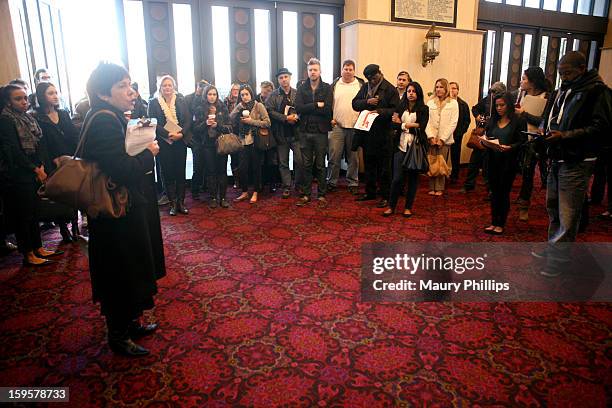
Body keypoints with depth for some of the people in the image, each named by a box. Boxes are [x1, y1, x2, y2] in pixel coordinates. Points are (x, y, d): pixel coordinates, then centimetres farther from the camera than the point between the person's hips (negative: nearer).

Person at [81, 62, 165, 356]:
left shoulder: (112, 117, 9)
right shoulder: (104, 121, -22)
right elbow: (123, 170, -30)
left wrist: (142, 149, -1)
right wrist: (148, 153, -15)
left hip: (128, 209, 10)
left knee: (131, 272, 21)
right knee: (121, 274, 6)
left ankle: (130, 323, 40)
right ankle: (118, 337, 25)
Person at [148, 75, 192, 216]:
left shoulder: (181, 101, 8)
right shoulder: (153, 103, 2)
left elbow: (188, 120, 2)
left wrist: (181, 133, -14)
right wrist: (168, 134, -17)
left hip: (180, 141, 2)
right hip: (164, 143, -2)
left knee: (180, 172, 4)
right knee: (168, 173, 2)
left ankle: (181, 202, 11)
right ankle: (173, 203, 10)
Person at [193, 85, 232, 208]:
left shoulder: (222, 108, 6)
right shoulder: (200, 110, 5)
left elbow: (229, 127, 2)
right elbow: (196, 128, 2)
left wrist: (217, 125, -14)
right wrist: (205, 123, -15)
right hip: (207, 145, 0)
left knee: (222, 170, 0)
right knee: (210, 171, 1)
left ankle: (222, 197, 8)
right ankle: (212, 198, 9)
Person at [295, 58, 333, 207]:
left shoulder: (327, 88, 1)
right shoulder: (302, 88, 7)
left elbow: (327, 109, -12)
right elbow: (298, 108, -7)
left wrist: (308, 108, -9)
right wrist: (317, 105, -12)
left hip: (320, 131, -2)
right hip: (305, 131, 2)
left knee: (320, 165, 5)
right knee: (306, 165, 8)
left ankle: (321, 195, 15)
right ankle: (306, 194, 17)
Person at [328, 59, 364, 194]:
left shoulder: (361, 85, 5)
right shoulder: (335, 84, 7)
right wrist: (330, 118, -1)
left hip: (354, 126, 0)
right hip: (337, 125, 0)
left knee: (353, 157, 7)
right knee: (334, 156, 0)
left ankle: (353, 183, 16)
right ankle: (332, 182, 12)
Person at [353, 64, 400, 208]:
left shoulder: (390, 89, -5)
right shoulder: (365, 87, 12)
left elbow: (395, 110, -11)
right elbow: (355, 103, 7)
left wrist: (380, 111, -24)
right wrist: (367, 102, -10)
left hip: (383, 134, -6)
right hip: (367, 133, 6)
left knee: (383, 167, 2)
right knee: (369, 165, 16)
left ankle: (385, 196, 11)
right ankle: (370, 192, 29)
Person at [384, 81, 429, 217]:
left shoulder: (424, 109, 3)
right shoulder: (401, 107, 11)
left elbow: (421, 127, -8)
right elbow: (394, 125, 0)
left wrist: (403, 125, -3)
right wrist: (412, 125, -10)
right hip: (401, 145, 1)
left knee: (413, 177, 5)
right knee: (397, 178, -4)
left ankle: (408, 207, 16)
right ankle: (391, 206, 9)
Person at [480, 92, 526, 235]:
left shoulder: (519, 121, -3)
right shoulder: (492, 120, 12)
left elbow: (522, 142, -8)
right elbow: (486, 137, 13)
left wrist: (509, 147, -24)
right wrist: (485, 142, -9)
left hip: (508, 163, -4)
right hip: (493, 161, 4)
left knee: (504, 192, 2)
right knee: (494, 192, 9)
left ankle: (501, 224, 12)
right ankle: (494, 222, 17)